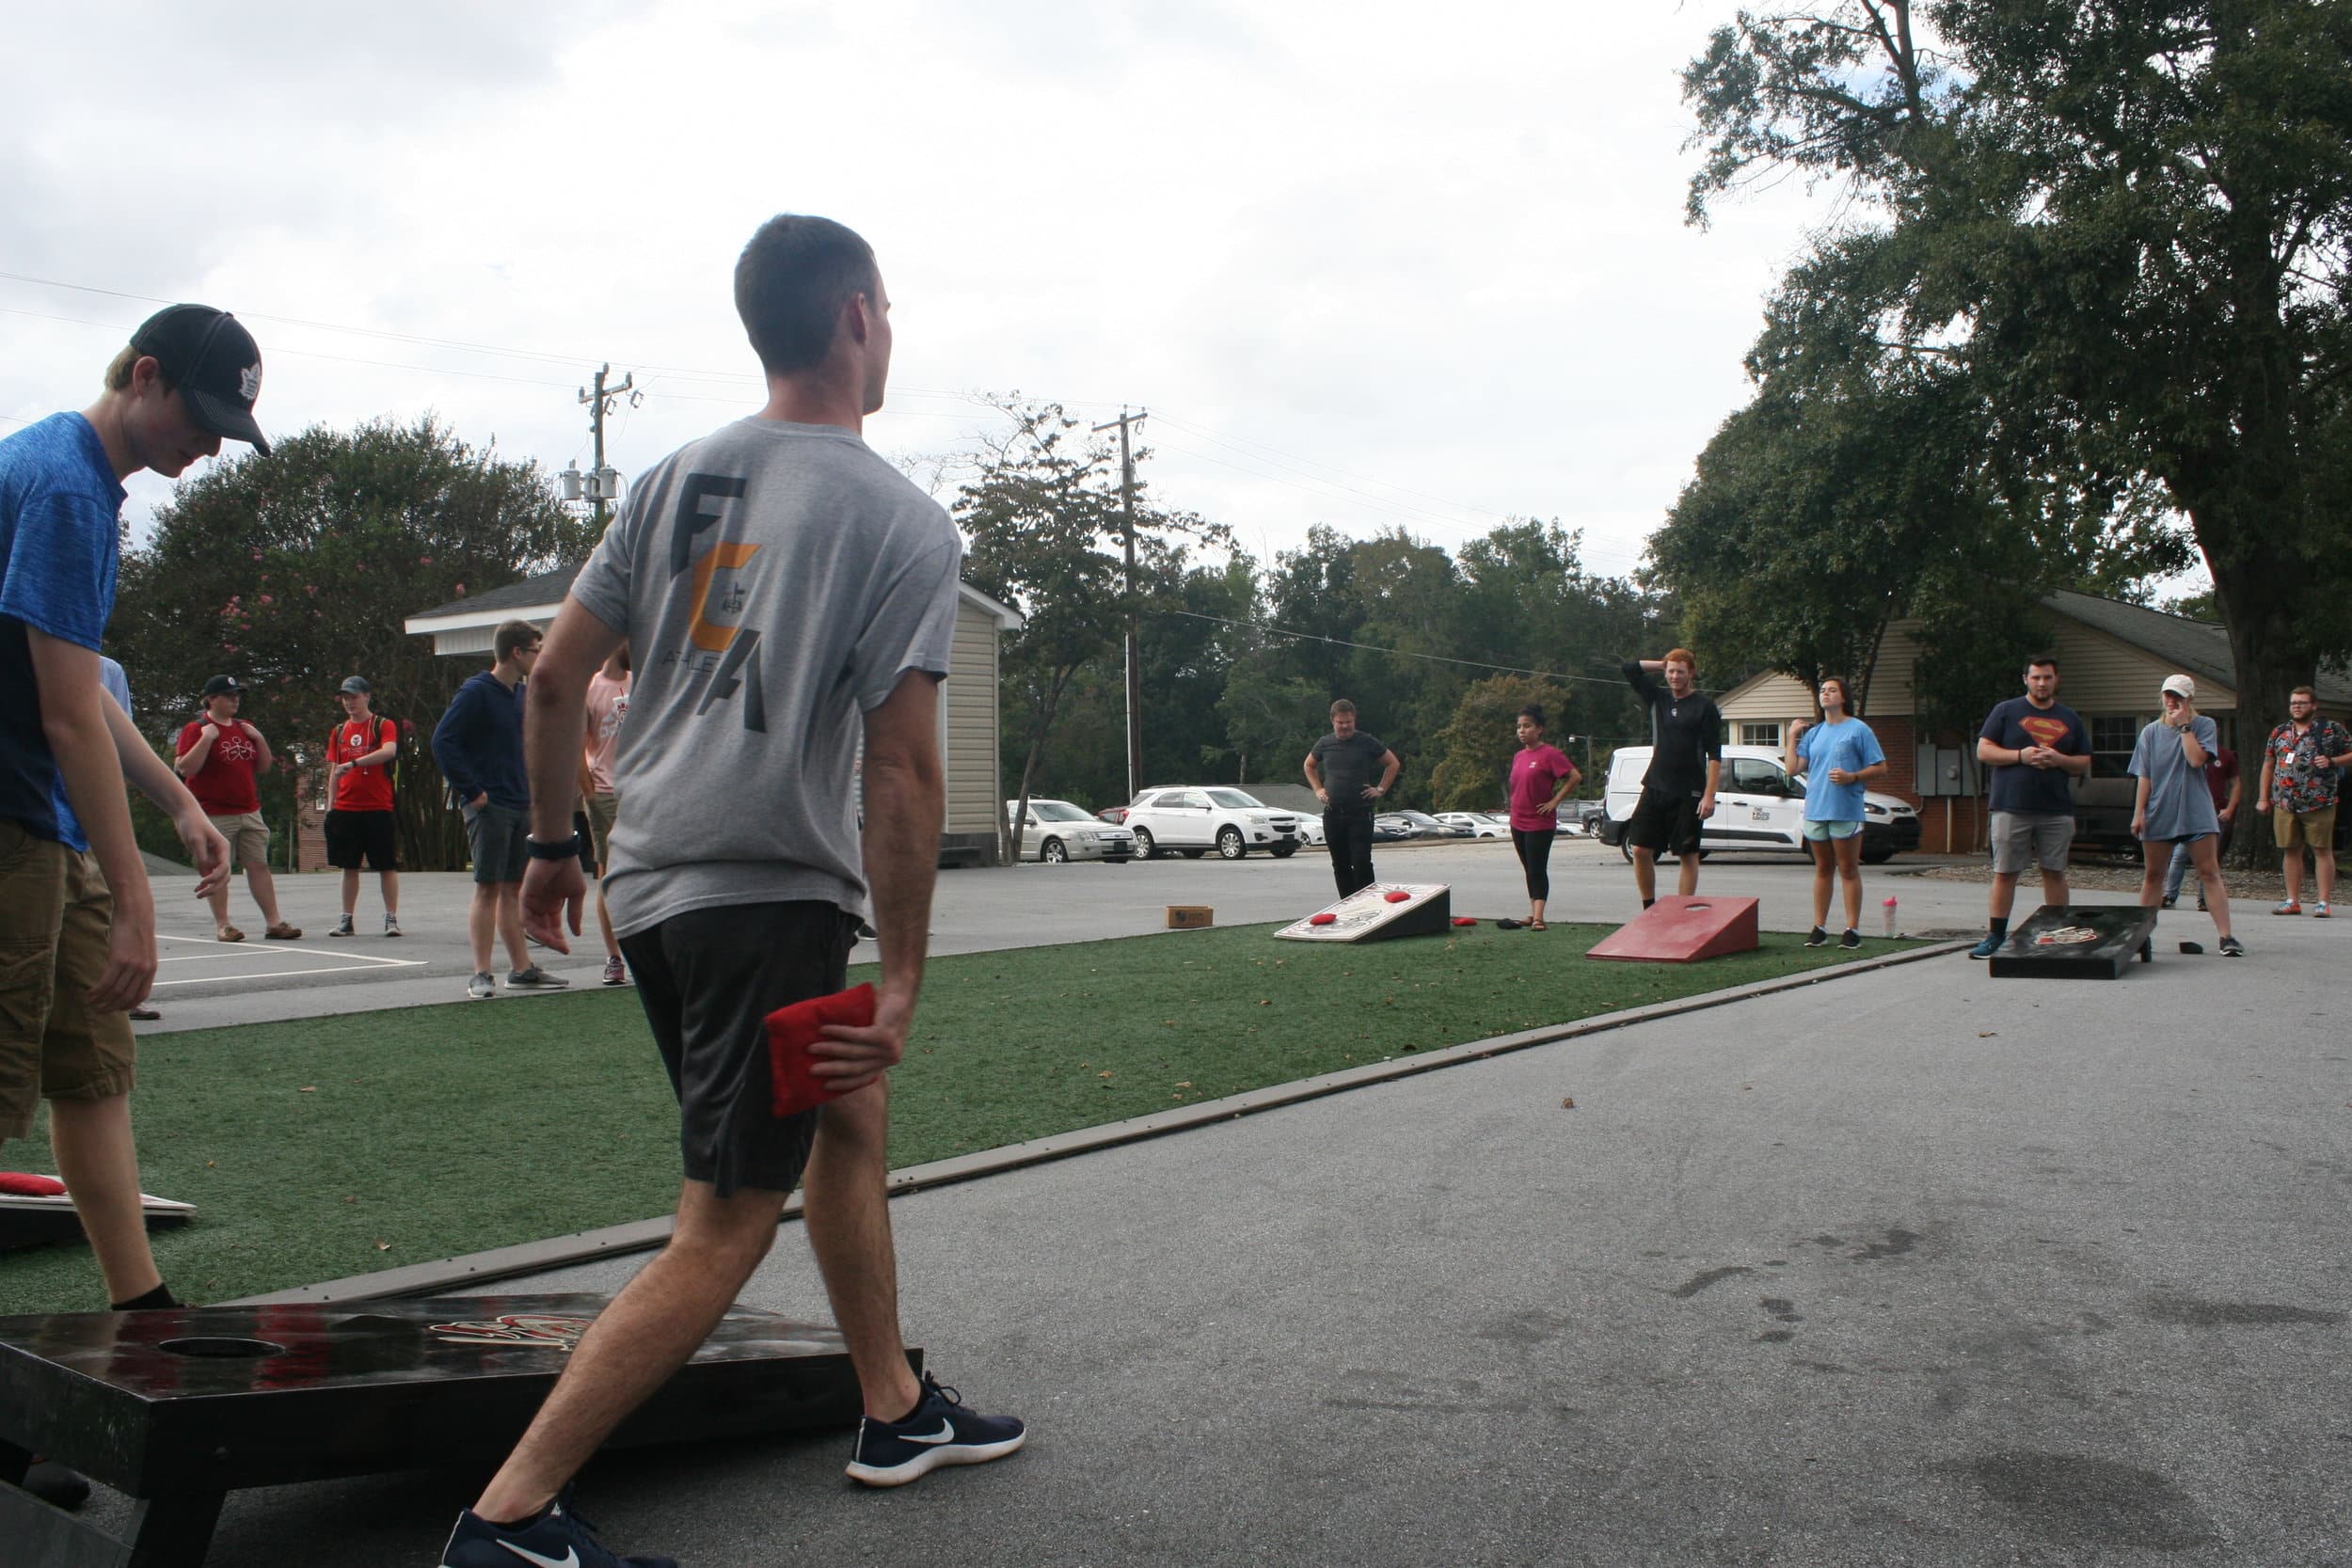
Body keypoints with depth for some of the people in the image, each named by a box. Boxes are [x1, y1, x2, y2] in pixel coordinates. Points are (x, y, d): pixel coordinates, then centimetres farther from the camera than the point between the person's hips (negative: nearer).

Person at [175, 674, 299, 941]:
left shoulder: (244, 729, 17)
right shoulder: (196, 729, -3)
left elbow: (264, 767, 19)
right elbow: (185, 768, -14)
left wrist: (259, 739, 5)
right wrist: (207, 738, -19)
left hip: (250, 812, 6)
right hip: (215, 816, -6)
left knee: (259, 866, 5)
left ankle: (273, 922, 6)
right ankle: (222, 925, 4)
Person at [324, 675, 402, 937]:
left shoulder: (384, 725, -1)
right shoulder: (339, 732, 14)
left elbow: (389, 750, -21)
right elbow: (334, 772, 16)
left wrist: (353, 763, -29)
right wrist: (330, 807, 9)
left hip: (377, 808, -4)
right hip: (345, 808, 4)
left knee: (387, 865, -2)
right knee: (349, 866, 8)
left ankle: (392, 918, 3)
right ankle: (347, 919, 14)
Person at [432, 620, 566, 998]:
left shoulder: (522, 694, 14)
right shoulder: (476, 692, -10)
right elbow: (442, 741, -16)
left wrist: (532, 789, 14)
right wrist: (472, 792, -17)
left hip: (520, 806, 8)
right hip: (488, 807, -8)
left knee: (513, 888, 10)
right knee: (488, 887, -7)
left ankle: (522, 969, 15)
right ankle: (480, 975, -4)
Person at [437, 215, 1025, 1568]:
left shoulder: (678, 477, 9)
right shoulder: (903, 519, -9)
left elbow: (557, 676, 9)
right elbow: (904, 769, -14)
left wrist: (554, 845, 21)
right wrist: (902, 984, -9)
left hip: (650, 883, 8)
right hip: (766, 894, -8)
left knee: (852, 1117, 22)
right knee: (727, 1230, -2)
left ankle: (899, 1411, 32)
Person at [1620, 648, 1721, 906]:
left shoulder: (1705, 707, -3)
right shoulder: (1658, 698, 11)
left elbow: (1714, 756, -7)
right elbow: (1630, 668, 10)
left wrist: (1709, 795, -15)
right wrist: (1663, 665, 6)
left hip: (1688, 794, -4)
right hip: (1655, 788, 4)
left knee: (1688, 855, 2)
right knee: (1640, 849, -1)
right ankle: (1649, 909, 12)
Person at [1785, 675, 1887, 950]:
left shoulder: (1858, 730, -1)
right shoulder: (1813, 733, 15)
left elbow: (1880, 769, -4)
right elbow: (1793, 768, 9)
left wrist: (1852, 777, -18)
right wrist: (1792, 737, 6)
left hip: (1846, 811, -5)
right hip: (1815, 811, 5)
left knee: (1848, 870, -1)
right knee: (1822, 870, 11)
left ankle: (1852, 929, 2)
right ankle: (1819, 928, 14)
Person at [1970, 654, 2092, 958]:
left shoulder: (2070, 719, 15)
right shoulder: (2006, 711, 6)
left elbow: (2084, 764, 15)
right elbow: (1984, 751, 1)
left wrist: (2059, 760, -6)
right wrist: (2020, 755, -12)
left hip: (2057, 810, 3)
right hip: (2012, 807, -2)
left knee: (2054, 873, 7)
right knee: (2004, 873, -1)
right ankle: (1995, 936, 3)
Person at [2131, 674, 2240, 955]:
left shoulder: (2204, 726, 2)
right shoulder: (2151, 732, 9)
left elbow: (2197, 759, -16)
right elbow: (2144, 777, 7)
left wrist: (2184, 725, -11)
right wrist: (2138, 813, 0)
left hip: (2196, 813, -2)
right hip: (2158, 814, 2)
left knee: (2210, 873, -6)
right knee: (2152, 875, 8)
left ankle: (2226, 936, -8)